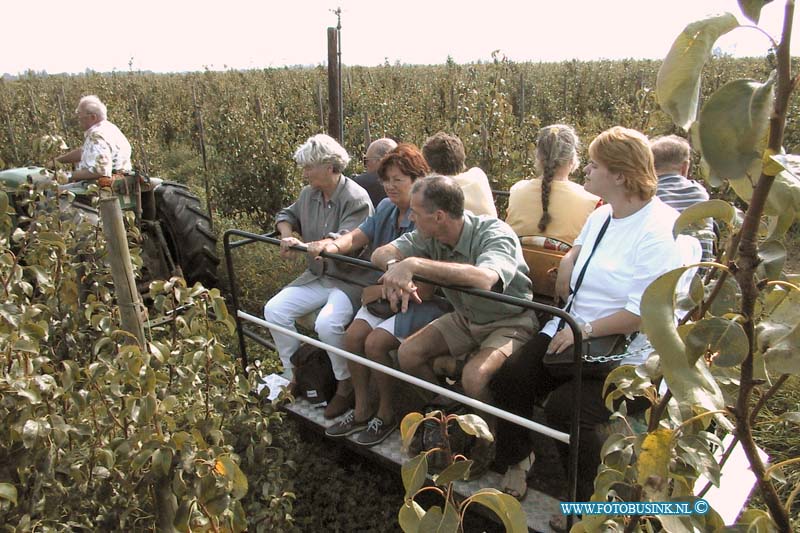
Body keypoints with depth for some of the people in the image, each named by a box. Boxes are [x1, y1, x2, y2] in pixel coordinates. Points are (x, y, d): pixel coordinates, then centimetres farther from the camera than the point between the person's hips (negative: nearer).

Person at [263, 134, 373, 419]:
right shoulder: (309, 194, 7)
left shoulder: (356, 199, -16)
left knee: (326, 324, -31)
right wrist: (287, 235, 0)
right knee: (274, 310, -7)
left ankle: (346, 385, -6)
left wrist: (301, 244, -30)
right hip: (317, 276, 8)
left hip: (349, 280, -8)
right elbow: (287, 215, 23)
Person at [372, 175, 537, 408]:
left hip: (509, 323, -6)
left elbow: (483, 279, -48)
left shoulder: (496, 234, -27)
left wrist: (414, 264, -52)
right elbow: (381, 253, -8)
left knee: (474, 375, -30)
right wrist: (394, 266, -34)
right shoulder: (431, 235, -8)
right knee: (407, 353, -9)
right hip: (465, 319, 6)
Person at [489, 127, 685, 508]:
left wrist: (585, 330, -19)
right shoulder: (601, 215, 12)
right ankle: (516, 461, 15)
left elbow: (644, 313, -20)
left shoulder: (659, 231, -15)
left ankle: (587, 499, 3)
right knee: (508, 378, -11)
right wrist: (568, 263, 14)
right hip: (571, 330, 8)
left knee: (566, 408, -26)